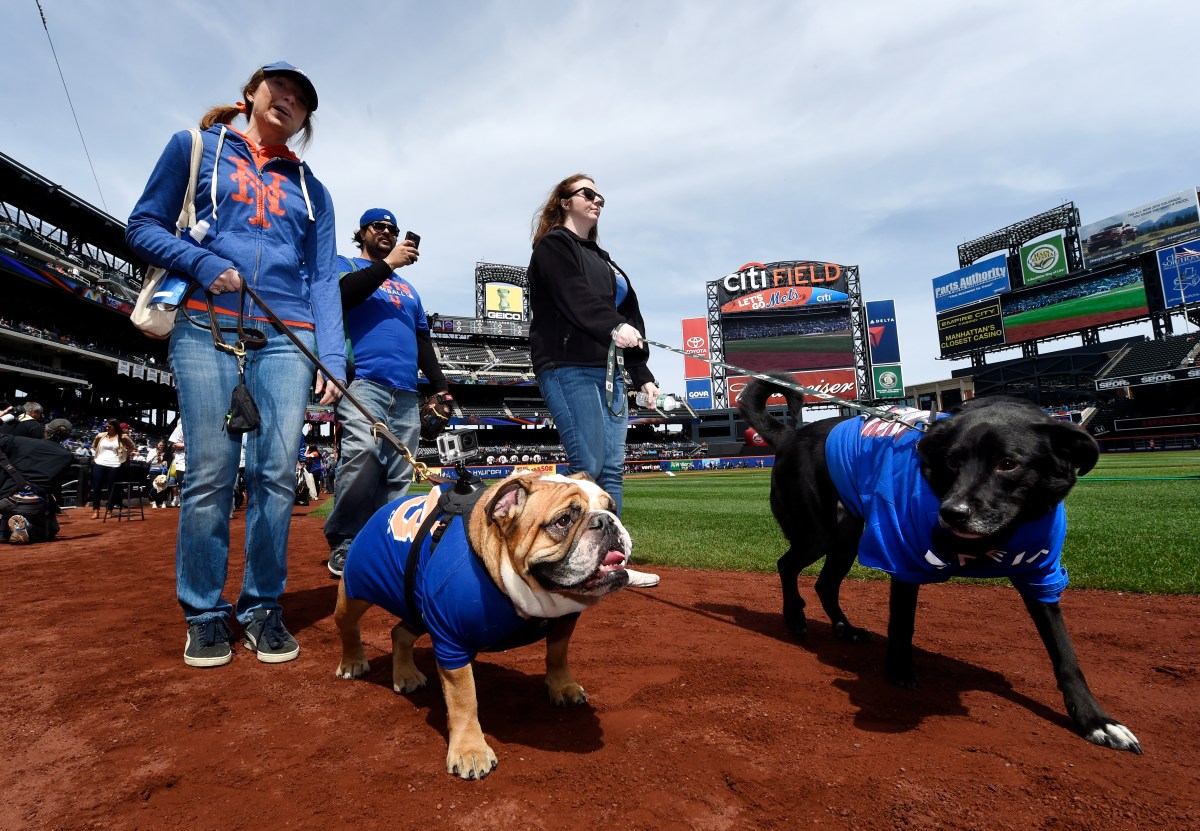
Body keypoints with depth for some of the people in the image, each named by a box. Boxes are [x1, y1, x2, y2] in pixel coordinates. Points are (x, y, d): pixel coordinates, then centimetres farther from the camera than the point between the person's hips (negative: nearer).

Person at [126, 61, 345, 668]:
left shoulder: (310, 188, 20)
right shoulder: (194, 147, 16)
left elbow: (324, 279, 12)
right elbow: (142, 227, 11)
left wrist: (332, 357, -1)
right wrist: (202, 262, -10)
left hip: (286, 339, 2)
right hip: (205, 329, -1)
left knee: (275, 475, -3)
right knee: (209, 476, -4)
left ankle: (262, 607, 10)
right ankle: (204, 613, 11)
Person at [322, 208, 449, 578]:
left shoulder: (408, 288, 30)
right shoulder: (345, 266, 16)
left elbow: (423, 341, 28)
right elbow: (341, 294, -9)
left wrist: (440, 385, 17)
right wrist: (387, 264, -5)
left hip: (406, 392, 6)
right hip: (363, 381, -6)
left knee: (398, 477, -1)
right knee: (361, 454, -25)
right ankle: (342, 544, -13)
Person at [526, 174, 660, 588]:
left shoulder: (603, 259, 28)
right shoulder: (553, 246, 5)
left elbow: (629, 315, 21)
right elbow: (575, 298, -15)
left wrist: (642, 374, 13)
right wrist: (613, 327, -31)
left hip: (608, 372, 8)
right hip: (568, 368, -8)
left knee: (611, 469, 4)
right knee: (588, 467, -13)